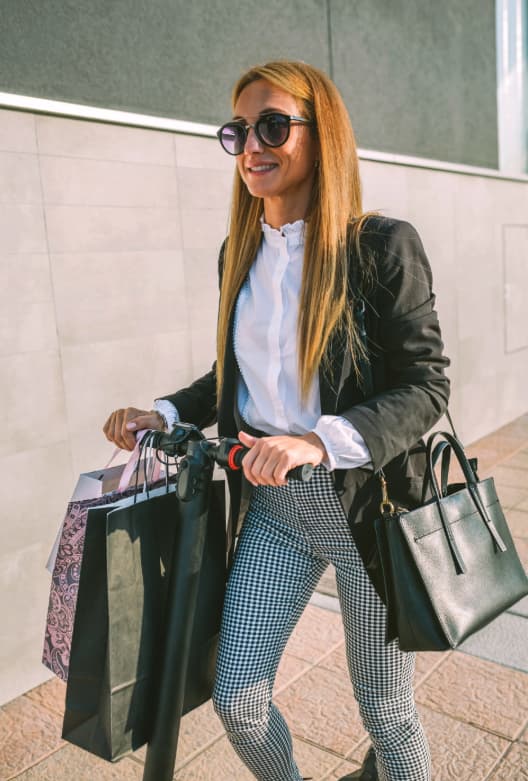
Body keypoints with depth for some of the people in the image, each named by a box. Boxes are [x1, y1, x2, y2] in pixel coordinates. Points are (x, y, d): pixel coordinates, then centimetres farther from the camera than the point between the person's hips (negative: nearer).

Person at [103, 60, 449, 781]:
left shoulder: (383, 245, -11)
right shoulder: (240, 254, 6)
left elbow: (426, 387, -14)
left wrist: (318, 440, -28)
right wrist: (165, 415, 0)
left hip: (366, 504, -4)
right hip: (270, 505, 5)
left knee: (385, 711, 15)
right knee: (236, 702, 11)